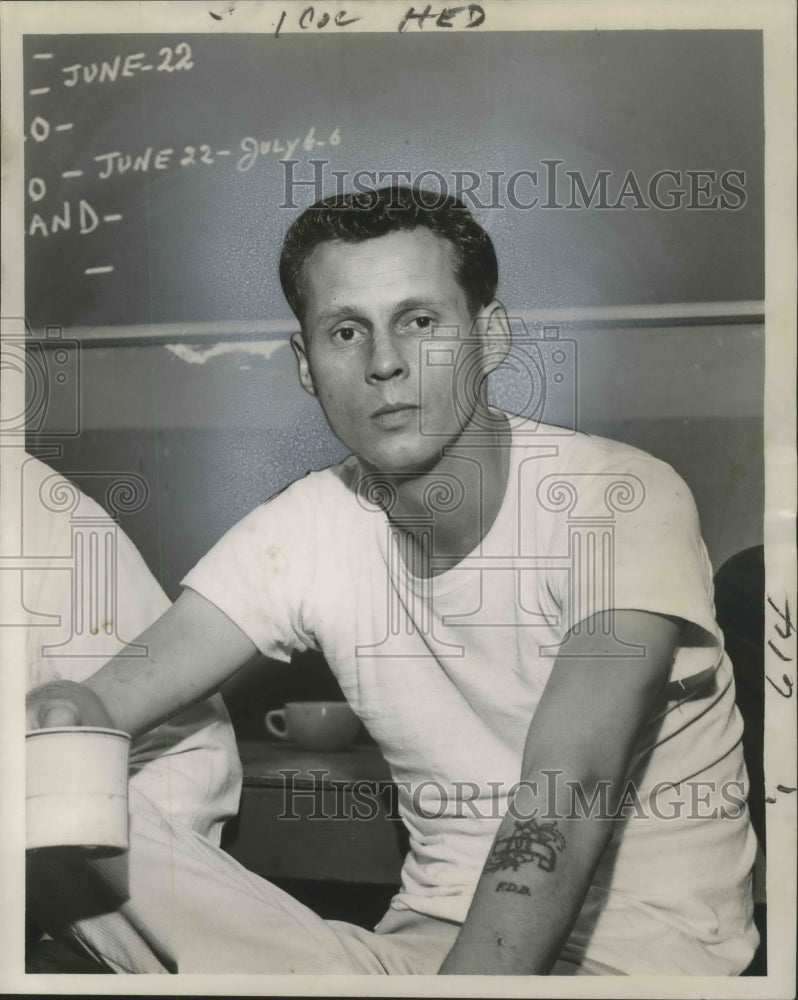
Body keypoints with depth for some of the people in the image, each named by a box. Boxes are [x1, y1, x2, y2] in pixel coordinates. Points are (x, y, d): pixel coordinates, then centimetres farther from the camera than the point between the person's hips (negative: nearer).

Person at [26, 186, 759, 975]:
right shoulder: (300, 532, -1)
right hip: (425, 936, 4)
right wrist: (66, 718, -29)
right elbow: (114, 695, -7)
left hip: (644, 947, -3)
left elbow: (565, 798, -25)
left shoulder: (625, 502, -15)